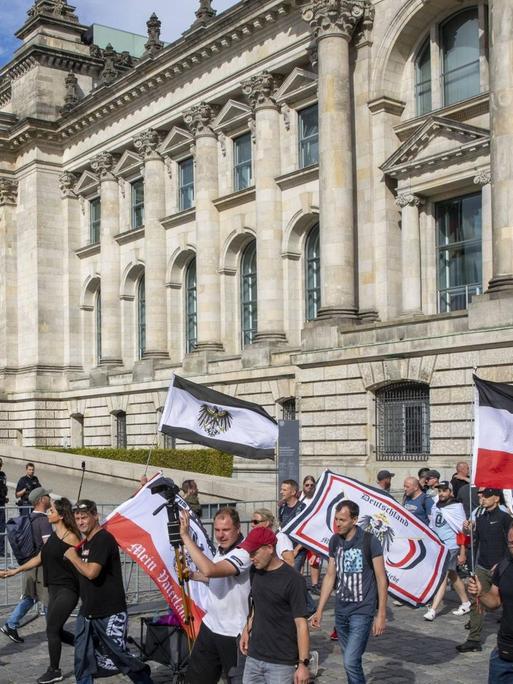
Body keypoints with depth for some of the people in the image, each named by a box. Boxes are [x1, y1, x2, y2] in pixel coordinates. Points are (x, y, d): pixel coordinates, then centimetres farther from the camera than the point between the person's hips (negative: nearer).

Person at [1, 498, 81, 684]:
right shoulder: (53, 536, 10)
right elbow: (40, 558, 18)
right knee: (56, 631, 11)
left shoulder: (71, 538, -14)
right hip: (54, 588, 8)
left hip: (67, 590, -8)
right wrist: (16, 571, 18)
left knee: (52, 629, -4)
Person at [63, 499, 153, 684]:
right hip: (87, 612, 9)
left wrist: (72, 556, -11)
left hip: (110, 613, -9)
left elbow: (91, 572, -26)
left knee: (119, 655, -3)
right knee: (82, 659, 9)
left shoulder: (103, 539, -17)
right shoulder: (86, 542, 13)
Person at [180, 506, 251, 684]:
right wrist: (194, 576, 8)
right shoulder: (221, 549, 4)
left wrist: (185, 536, -34)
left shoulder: (243, 553, -24)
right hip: (210, 625, 8)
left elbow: (209, 570, -38)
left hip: (233, 634, -8)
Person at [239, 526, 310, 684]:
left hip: (282, 663, -6)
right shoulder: (255, 572, 5)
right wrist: (247, 630, 10)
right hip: (253, 658, 6)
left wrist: (303, 664, -17)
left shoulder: (293, 580, -16)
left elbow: (301, 624, -16)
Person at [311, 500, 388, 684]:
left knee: (351, 662, -13)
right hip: (341, 610, 5)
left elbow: (381, 579, -9)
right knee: (350, 661, 13)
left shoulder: (369, 541, -12)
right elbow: (330, 576, 10)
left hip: (362, 611, -5)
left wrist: (381, 615, -11)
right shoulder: (335, 541, 3)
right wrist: (319, 610, 9)